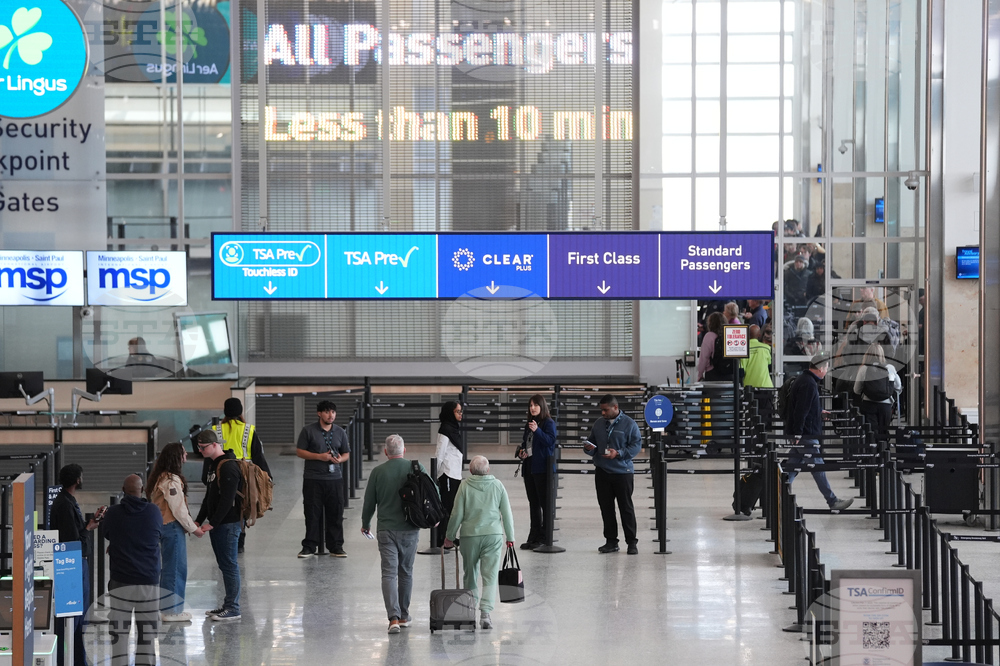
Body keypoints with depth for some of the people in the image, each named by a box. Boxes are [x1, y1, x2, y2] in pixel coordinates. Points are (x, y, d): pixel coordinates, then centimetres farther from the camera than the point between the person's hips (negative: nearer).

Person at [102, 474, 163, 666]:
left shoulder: (113, 513, -3)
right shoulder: (154, 512, 0)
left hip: (120, 582, -1)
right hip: (149, 581, 1)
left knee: (119, 632, 2)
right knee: (147, 632, 6)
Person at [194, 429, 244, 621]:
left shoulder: (228, 468, -18)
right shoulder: (213, 464, 15)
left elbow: (227, 500, -22)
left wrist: (212, 523, -19)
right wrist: (199, 520, 15)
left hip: (228, 524, -10)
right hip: (217, 524, 10)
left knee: (229, 564, -6)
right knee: (224, 564, 14)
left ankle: (233, 609, -2)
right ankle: (228, 604, 21)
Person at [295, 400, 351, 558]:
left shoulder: (340, 432, 12)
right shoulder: (308, 431, 1)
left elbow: (346, 454, 16)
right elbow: (299, 451, -2)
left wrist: (340, 459, -8)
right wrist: (319, 457, -13)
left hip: (334, 478, 3)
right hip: (313, 478, -3)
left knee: (336, 512, 2)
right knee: (312, 513, -1)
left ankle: (336, 546, 10)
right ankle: (309, 546, 7)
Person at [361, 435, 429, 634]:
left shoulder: (378, 472, -4)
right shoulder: (417, 468, -2)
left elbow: (369, 503, 2)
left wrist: (366, 525, 20)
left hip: (386, 530, -2)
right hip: (410, 530, 2)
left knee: (389, 574, -5)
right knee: (406, 572, 16)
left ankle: (394, 617, -19)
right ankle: (404, 615, 25)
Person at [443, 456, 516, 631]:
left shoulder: (465, 486, -5)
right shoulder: (497, 485, 0)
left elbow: (457, 514, -4)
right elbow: (507, 513, 3)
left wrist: (450, 536, 8)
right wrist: (510, 537, 14)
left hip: (470, 535, 0)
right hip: (494, 535, 0)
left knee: (470, 575, 14)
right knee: (490, 576, -2)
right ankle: (485, 612, -16)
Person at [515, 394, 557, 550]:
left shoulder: (548, 423, -6)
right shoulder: (529, 424, 17)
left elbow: (550, 440, -20)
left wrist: (537, 431, -31)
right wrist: (521, 452, 6)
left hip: (542, 467, -8)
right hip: (529, 466, 8)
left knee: (544, 502, -6)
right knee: (533, 502, 12)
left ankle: (544, 537, -4)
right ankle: (534, 536, 18)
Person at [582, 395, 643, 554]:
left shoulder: (629, 424, -4)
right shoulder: (598, 424, 12)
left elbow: (636, 445, -8)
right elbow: (592, 442, 19)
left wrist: (618, 453, -19)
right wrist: (589, 449, -4)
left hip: (623, 473, -5)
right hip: (602, 473, 5)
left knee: (626, 508, -1)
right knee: (606, 508, 6)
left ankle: (632, 542, 5)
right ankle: (611, 541, 15)